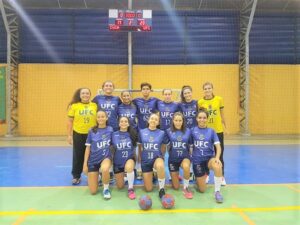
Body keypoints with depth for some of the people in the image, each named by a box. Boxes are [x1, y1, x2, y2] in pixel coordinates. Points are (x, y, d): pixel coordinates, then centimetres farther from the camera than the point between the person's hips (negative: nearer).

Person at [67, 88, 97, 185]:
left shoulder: (95, 106, 1)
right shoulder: (74, 106, -1)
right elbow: (70, 121, 2)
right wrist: (69, 135, -1)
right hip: (78, 134, 0)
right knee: (78, 156, 10)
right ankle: (76, 176, 26)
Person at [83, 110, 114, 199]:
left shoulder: (110, 130, -5)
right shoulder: (92, 131, -4)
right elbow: (88, 148, 0)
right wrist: (85, 164, -2)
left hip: (106, 157, -1)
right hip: (93, 160, 1)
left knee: (105, 169, -40)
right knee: (93, 191, 0)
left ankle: (106, 189, -10)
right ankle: (96, 177, 35)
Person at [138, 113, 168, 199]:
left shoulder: (162, 133, -6)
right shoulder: (141, 132, -4)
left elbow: (163, 147, 8)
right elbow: (140, 147, 8)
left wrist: (160, 157, 6)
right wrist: (141, 159, 10)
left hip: (157, 158, -1)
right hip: (145, 161, 1)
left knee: (160, 166, -41)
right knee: (148, 189, 1)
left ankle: (161, 189, -17)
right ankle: (151, 175, 35)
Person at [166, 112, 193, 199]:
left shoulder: (188, 131, -6)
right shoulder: (169, 131, -8)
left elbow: (191, 145, 5)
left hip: (185, 157, 0)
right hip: (173, 159, 0)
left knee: (186, 166, -38)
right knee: (176, 187, 4)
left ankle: (186, 188, -12)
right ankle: (176, 176, 41)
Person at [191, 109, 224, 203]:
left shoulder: (211, 131, -1)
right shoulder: (193, 130, -1)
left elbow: (218, 146, -9)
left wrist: (217, 158, -24)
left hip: (209, 158, 0)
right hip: (197, 160, 0)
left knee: (218, 166, -37)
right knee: (202, 190, 1)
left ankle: (217, 191, -16)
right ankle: (203, 175, 35)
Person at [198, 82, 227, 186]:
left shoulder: (219, 99, -3)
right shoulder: (200, 102, -4)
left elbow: (222, 115, 5)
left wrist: (225, 127, 7)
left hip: (218, 130, 0)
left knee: (219, 154, 7)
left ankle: (222, 177, 19)